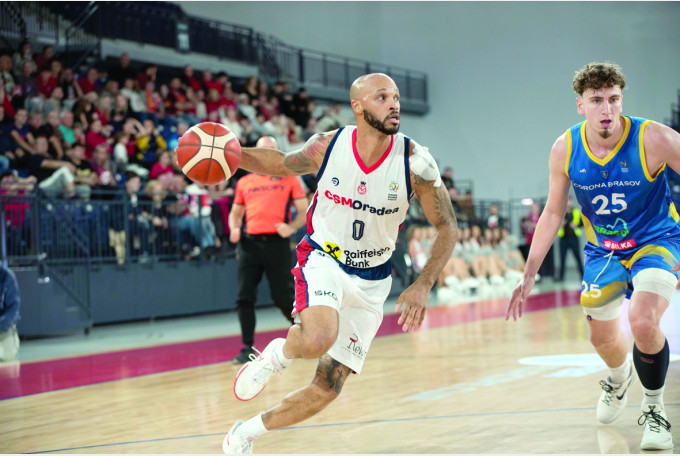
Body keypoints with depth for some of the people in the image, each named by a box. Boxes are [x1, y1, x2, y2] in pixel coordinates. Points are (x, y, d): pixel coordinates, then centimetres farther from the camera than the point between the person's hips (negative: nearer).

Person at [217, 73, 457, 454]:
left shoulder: (416, 162, -16)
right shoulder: (326, 147, -13)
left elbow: (448, 227, -5)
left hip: (371, 280, 2)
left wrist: (424, 285, -17)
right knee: (318, 340, -35)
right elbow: (280, 165, 8)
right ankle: (278, 354, 1)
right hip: (323, 258, -2)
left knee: (328, 388, 1)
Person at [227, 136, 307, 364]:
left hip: (277, 242, -3)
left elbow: (304, 212, 5)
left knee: (282, 296, -2)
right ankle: (248, 348, 5)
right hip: (250, 242, 3)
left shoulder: (289, 178, 7)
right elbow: (235, 212, 23)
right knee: (244, 298, -3)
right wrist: (234, 229, 2)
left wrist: (291, 227, -14)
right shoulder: (244, 182, 15)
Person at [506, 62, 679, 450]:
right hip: (604, 250, 4)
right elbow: (553, 213, 0)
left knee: (643, 322, -28)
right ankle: (620, 376, 55)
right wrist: (529, 276, 0)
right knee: (603, 338, 16)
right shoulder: (565, 150, -14)